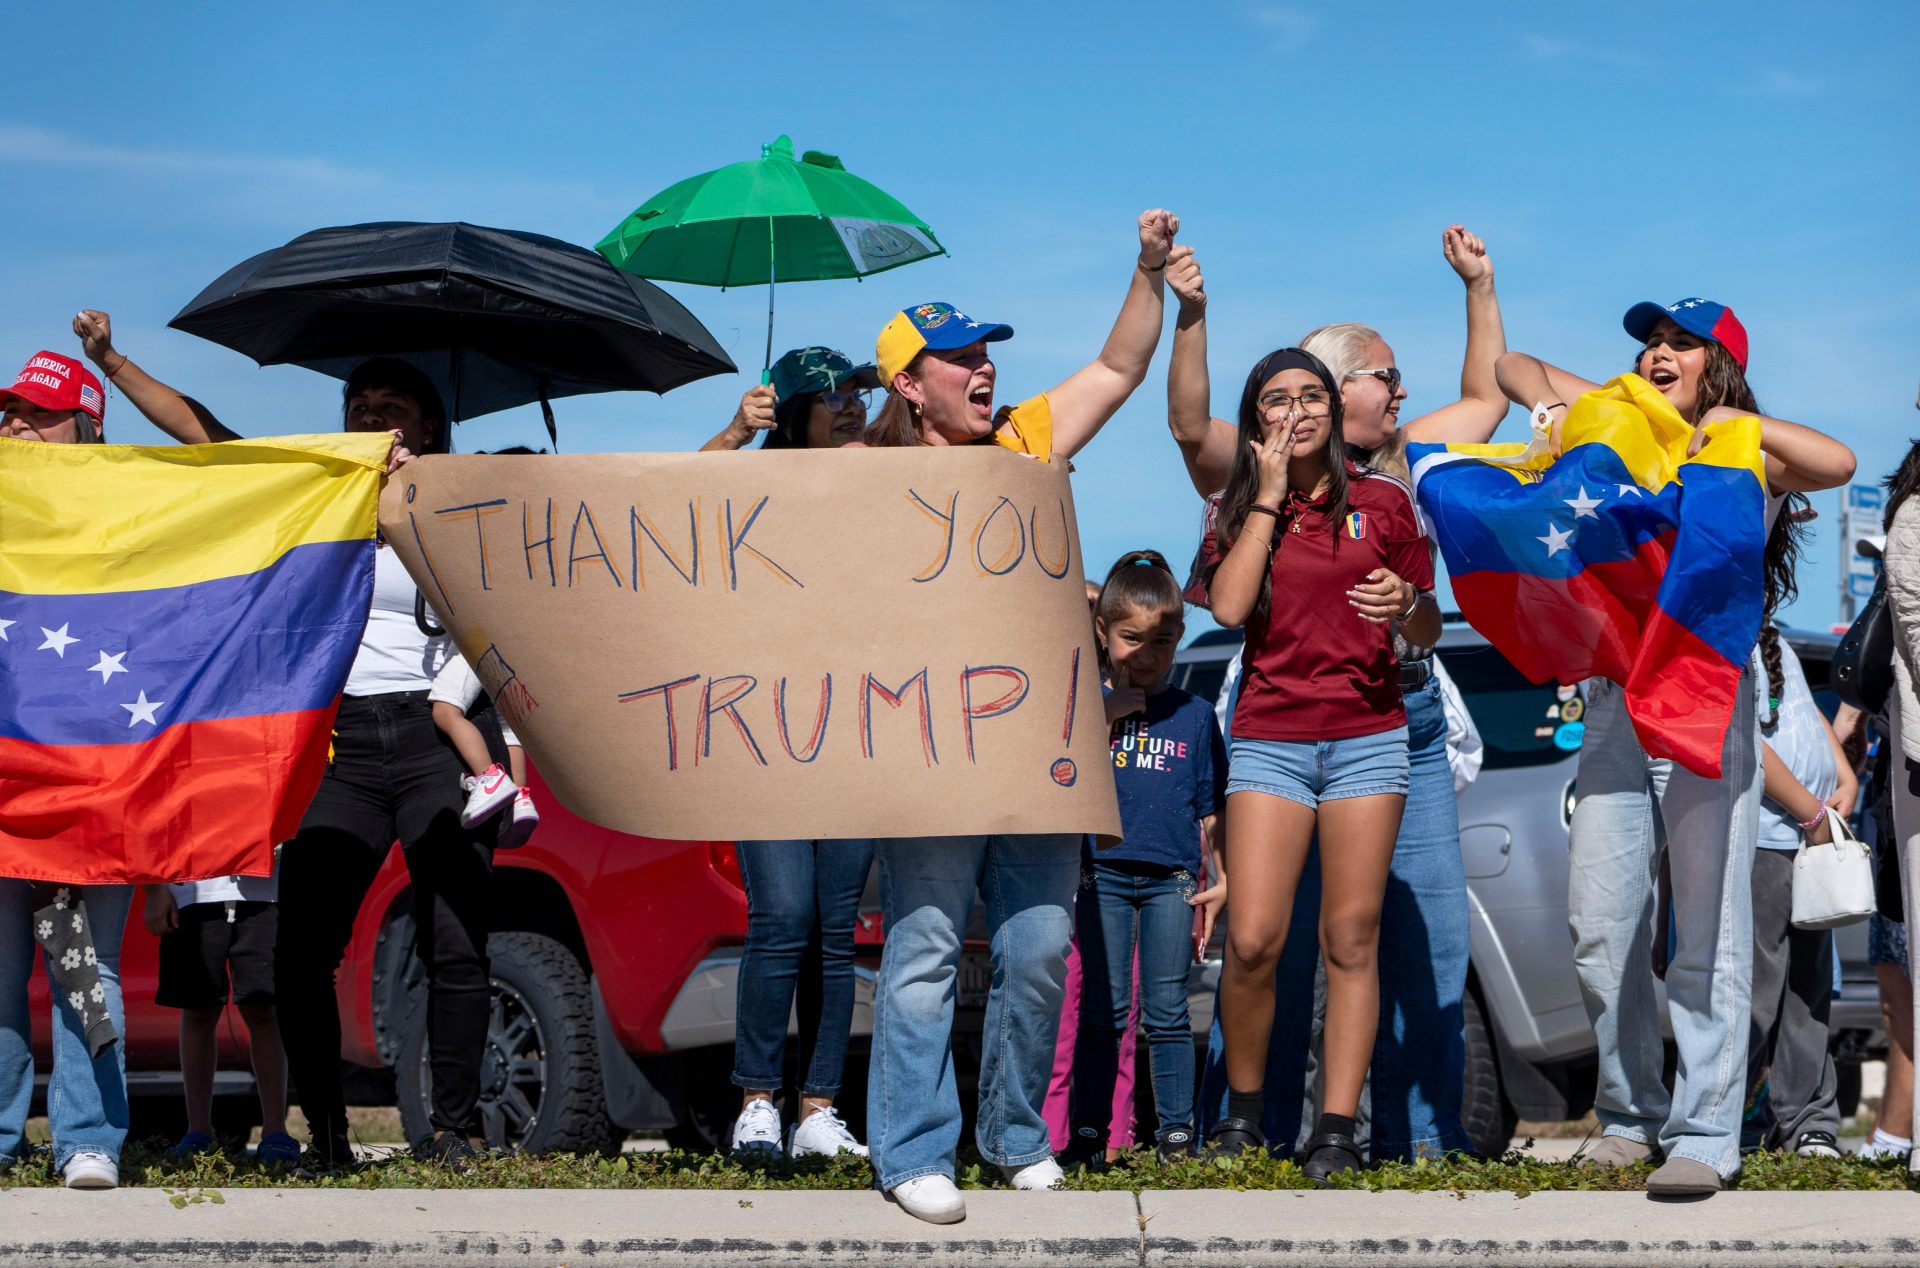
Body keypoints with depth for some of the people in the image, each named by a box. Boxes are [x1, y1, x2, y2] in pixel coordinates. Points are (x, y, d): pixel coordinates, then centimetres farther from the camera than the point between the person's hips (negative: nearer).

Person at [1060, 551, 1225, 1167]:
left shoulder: (1193, 715, 10)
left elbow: (1210, 809, 12)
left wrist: (1219, 879, 5)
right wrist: (1105, 719, -12)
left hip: (1171, 878, 1)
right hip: (1103, 873, -1)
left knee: (1167, 1012, 2)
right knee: (1103, 1009, -1)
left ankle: (1175, 1133, 7)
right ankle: (1089, 1132, 3)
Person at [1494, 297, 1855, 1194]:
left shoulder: (1745, 459, 2)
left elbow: (1838, 463, -18)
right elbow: (1514, 368, 20)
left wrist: (1732, 419, -14)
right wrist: (1555, 407, 0)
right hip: (1613, 699, 4)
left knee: (1708, 927, -5)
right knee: (1599, 923, 4)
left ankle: (1704, 1133, -5)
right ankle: (1630, 1113, 16)